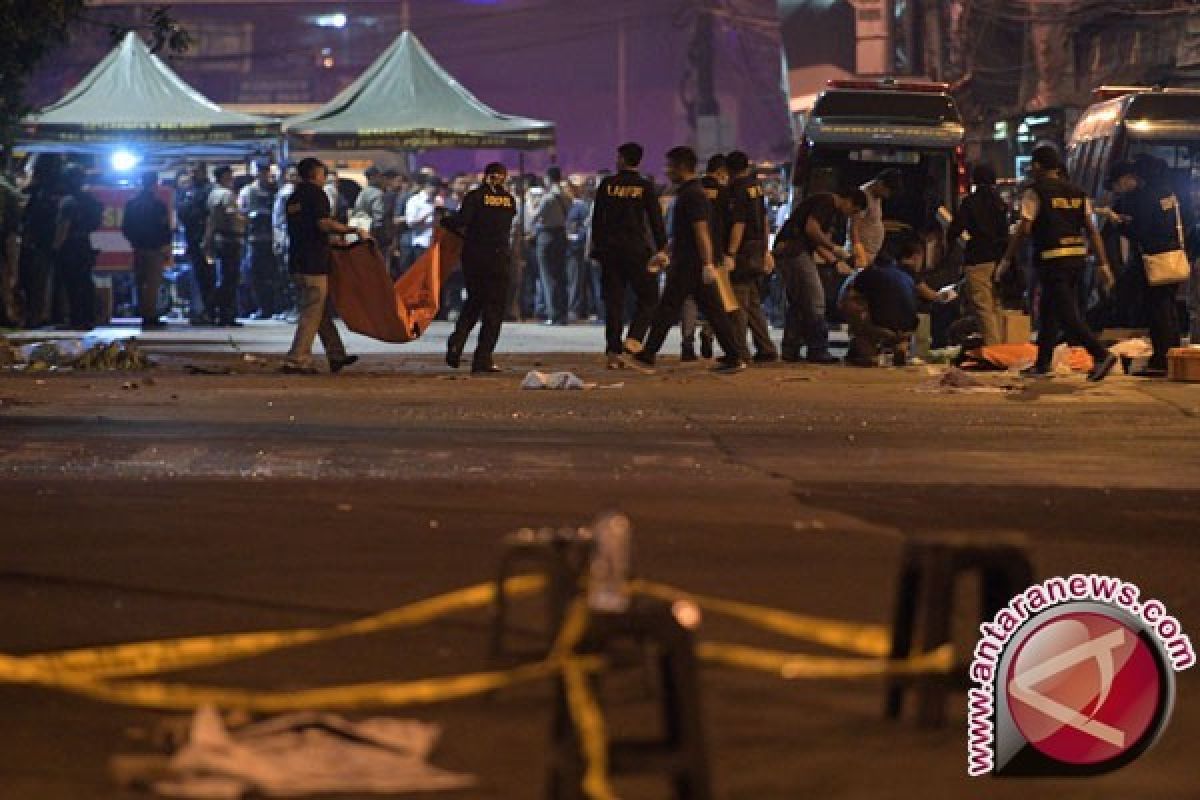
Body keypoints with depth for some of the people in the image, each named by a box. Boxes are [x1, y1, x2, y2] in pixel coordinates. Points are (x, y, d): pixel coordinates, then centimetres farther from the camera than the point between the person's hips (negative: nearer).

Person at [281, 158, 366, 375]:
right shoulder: (316, 194, -8)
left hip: (297, 260, 9)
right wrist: (355, 230, -13)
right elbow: (324, 223, -21)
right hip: (314, 261, -9)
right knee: (312, 312, -5)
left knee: (323, 310, 16)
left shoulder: (294, 197, 17)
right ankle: (296, 361, -8)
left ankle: (336, 355, 21)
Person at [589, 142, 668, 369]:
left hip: (610, 250, 2)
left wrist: (597, 245, 14)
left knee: (613, 301, 5)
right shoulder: (646, 186, -2)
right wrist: (661, 249, 0)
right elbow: (656, 220, -3)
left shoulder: (607, 184, 3)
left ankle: (614, 352, 2)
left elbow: (597, 218, 6)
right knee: (648, 298, 8)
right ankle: (633, 339, -12)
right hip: (637, 250, -2)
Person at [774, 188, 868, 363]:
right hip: (792, 248, -11)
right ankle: (818, 350, -7)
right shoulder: (826, 202, -9)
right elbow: (811, 228, -22)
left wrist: (836, 262, 12)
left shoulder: (833, 212, 22)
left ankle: (790, 351, 13)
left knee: (797, 302, 12)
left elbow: (818, 243, 22)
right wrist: (832, 247, -14)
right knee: (815, 299, -8)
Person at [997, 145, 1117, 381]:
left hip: (1052, 259, -7)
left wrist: (1007, 260, -3)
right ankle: (1042, 364, 25)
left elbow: (1023, 229, -12)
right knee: (1047, 310, 19)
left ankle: (1102, 355, -21)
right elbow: (1092, 230, 8)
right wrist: (1104, 264, 7)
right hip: (1078, 258, 7)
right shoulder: (1077, 193, 12)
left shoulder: (1035, 192, -6)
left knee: (1067, 315, -7)